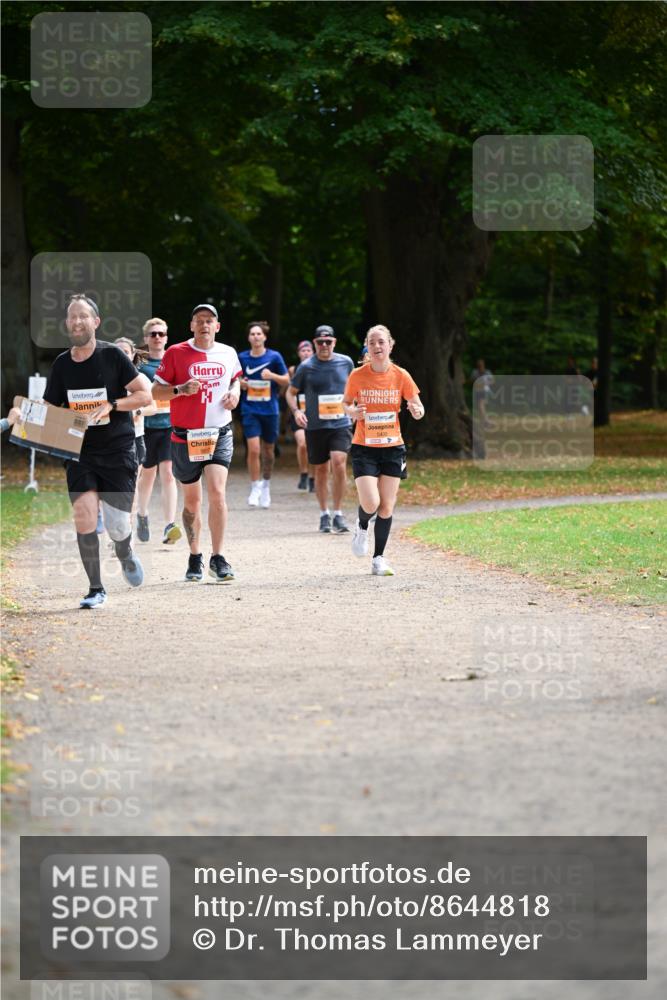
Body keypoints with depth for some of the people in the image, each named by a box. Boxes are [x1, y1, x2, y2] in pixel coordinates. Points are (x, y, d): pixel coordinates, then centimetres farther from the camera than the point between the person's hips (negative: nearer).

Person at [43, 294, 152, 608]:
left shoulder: (112, 355, -6)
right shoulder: (61, 365, 6)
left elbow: (146, 394, -5)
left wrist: (111, 405, -18)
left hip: (118, 451, -3)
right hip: (79, 451, 3)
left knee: (117, 524, -6)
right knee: (84, 516, -11)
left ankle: (125, 554, 31)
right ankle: (95, 588, 3)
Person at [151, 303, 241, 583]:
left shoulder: (228, 353, 6)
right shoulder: (176, 353, -3)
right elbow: (156, 392, -3)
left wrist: (234, 392, 4)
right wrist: (181, 389, -21)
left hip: (219, 434, 1)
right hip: (185, 436, -1)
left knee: (217, 492, -17)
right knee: (192, 500, 9)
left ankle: (218, 558, -12)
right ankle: (195, 557, 25)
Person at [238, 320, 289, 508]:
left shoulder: (274, 357, -2)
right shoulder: (242, 358, 2)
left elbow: (287, 380, 2)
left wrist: (272, 376, -16)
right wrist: (240, 383, -8)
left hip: (270, 410, 0)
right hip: (250, 410, 0)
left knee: (268, 450, 10)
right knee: (253, 449, -13)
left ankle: (266, 485, 31)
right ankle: (255, 488, -1)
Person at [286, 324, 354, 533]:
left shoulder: (346, 362, 3)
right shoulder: (306, 367, -2)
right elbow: (291, 392, 7)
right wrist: (296, 411, -10)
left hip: (341, 424, 0)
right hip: (315, 426, 0)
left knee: (339, 463, -19)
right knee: (321, 470, 8)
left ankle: (338, 514, -10)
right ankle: (324, 514, 23)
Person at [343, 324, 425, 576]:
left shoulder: (401, 376, -5)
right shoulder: (357, 376, -7)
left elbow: (418, 407, 3)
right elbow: (346, 403, 8)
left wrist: (417, 411, -21)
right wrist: (353, 411, -15)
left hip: (392, 447, 2)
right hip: (364, 447, -2)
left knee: (387, 507, 3)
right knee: (371, 503, -14)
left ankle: (379, 559, 16)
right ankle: (362, 527, 22)